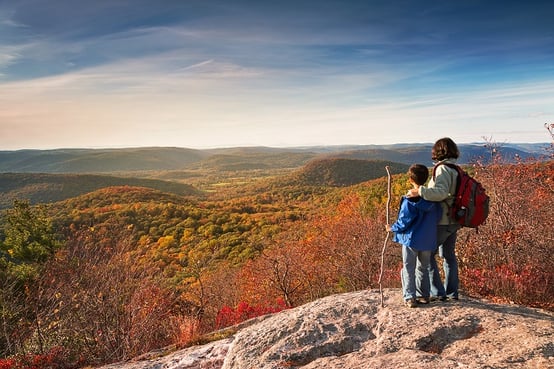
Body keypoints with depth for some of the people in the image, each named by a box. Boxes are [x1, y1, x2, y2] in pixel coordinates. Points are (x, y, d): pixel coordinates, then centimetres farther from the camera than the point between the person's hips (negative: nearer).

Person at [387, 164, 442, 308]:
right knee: (423, 268, 20)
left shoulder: (409, 201, -18)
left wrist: (392, 228, 2)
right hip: (428, 240, 5)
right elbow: (438, 217, 6)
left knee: (409, 269, 6)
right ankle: (423, 295, 25)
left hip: (411, 239, -5)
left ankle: (410, 297, 4)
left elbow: (404, 222, -16)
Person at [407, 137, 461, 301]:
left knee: (427, 255, 0)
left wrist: (419, 192, -32)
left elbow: (440, 192, -29)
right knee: (449, 255, 18)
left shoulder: (443, 169, -16)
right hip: (453, 221, 9)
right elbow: (451, 193, 11)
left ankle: (438, 292, 4)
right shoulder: (456, 169, 10)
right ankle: (452, 292, 28)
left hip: (441, 221, -9)